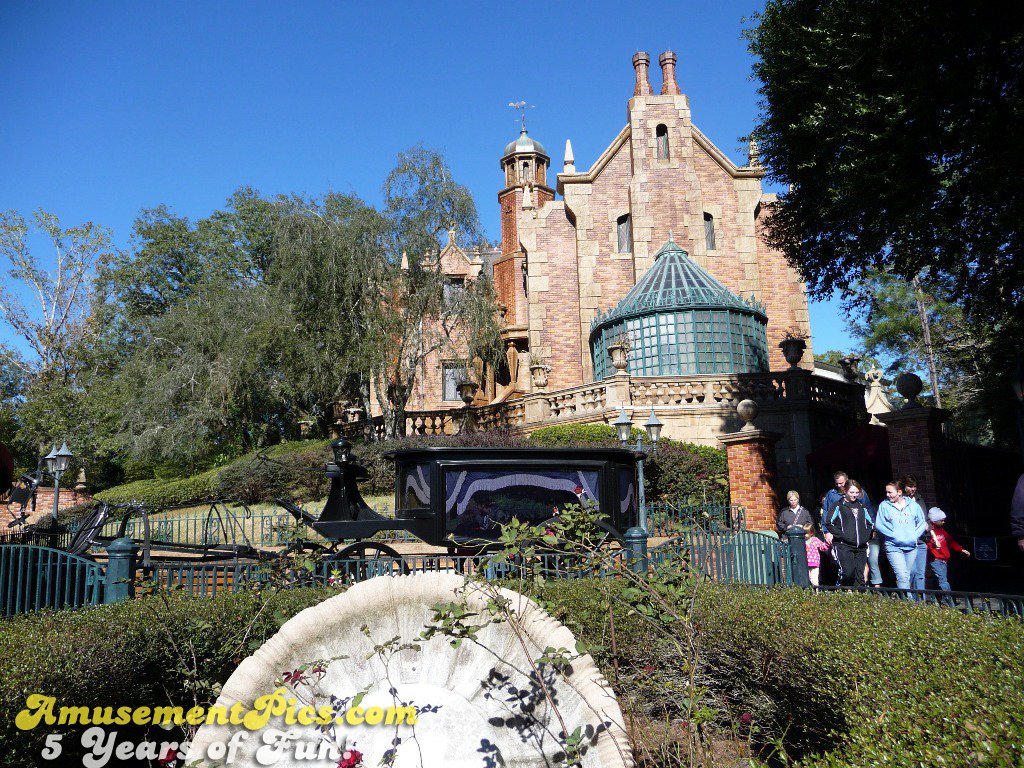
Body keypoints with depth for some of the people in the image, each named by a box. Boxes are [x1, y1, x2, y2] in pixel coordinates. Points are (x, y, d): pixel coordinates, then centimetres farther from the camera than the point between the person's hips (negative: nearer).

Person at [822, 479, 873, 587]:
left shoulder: (862, 507, 18)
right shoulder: (839, 506, 1)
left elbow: (870, 523, 27)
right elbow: (828, 522, -7)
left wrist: (866, 535, 11)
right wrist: (840, 535, -13)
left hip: (861, 547, 5)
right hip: (844, 546, -5)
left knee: (860, 576, 3)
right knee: (848, 572, -19)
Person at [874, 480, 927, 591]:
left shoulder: (913, 505, 8)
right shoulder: (884, 505, 1)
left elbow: (922, 523, 13)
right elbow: (879, 525, -4)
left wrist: (914, 535, -1)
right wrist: (895, 536, -11)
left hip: (911, 546, 3)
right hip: (893, 546, -3)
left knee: (908, 576, 9)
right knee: (902, 576, -15)